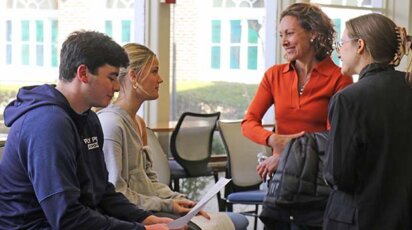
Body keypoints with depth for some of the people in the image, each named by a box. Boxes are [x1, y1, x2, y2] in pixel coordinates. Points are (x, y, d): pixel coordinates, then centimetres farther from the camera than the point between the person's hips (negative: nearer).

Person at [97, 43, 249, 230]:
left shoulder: (138, 122, 16)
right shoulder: (111, 123, -15)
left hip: (149, 209, 10)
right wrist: (166, 205, -14)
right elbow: (115, 193, -19)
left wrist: (178, 200, 2)